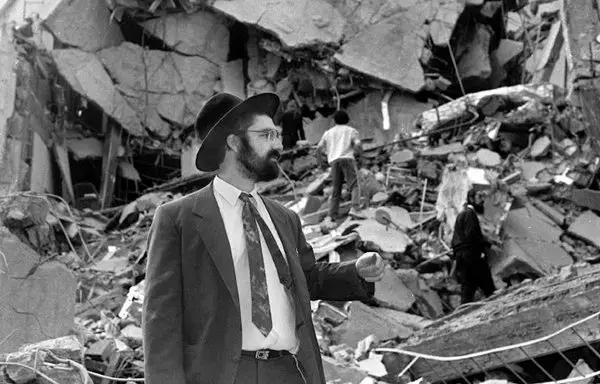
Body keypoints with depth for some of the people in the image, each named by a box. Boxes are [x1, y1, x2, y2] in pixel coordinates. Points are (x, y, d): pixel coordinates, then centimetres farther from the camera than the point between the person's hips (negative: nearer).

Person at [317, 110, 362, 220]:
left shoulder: (328, 133, 22)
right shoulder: (351, 131, 13)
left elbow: (319, 148, 17)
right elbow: (358, 145, -2)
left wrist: (321, 158, 36)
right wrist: (357, 152, 19)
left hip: (334, 161, 3)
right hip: (347, 158, -3)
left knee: (336, 190, 10)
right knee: (354, 186, -7)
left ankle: (333, 214, 1)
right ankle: (355, 208, -29)